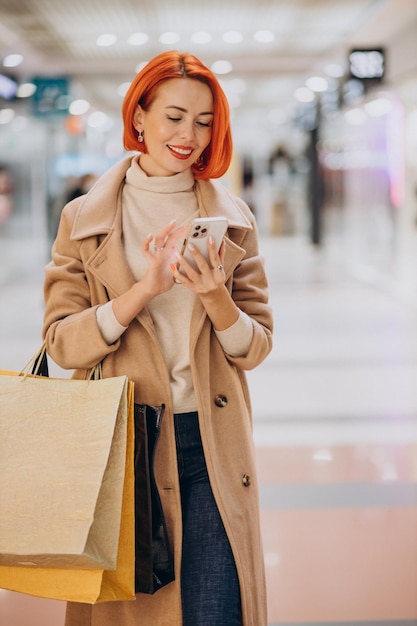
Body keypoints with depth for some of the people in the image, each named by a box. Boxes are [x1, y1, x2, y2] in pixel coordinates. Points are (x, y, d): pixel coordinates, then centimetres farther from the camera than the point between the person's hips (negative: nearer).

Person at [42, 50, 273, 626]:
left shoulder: (233, 219, 7)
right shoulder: (84, 220, 2)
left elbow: (256, 347, 5)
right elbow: (62, 344, -5)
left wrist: (215, 299, -15)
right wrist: (145, 288, -18)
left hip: (209, 446, 1)